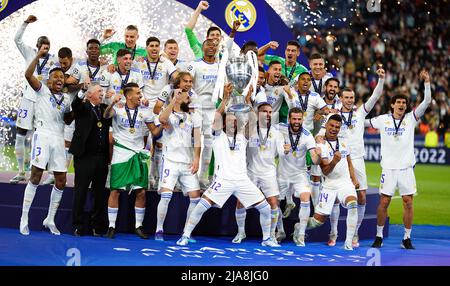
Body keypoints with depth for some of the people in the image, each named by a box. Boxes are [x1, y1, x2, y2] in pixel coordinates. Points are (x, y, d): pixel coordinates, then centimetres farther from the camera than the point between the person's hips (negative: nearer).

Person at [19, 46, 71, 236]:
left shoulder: (66, 99, 19)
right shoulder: (42, 90, 5)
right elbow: (28, 75, -10)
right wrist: (39, 55, -15)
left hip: (59, 139, 5)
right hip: (43, 135, -5)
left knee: (61, 180, 2)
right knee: (36, 175, -10)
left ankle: (50, 219, 14)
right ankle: (24, 218, -6)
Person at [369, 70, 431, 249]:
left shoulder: (411, 118, 3)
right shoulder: (383, 119, 5)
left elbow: (426, 102, -7)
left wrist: (427, 82, -16)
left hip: (406, 167, 0)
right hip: (388, 167, 0)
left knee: (408, 202, -1)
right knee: (384, 202, -1)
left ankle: (407, 239, 8)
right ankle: (379, 237, 10)